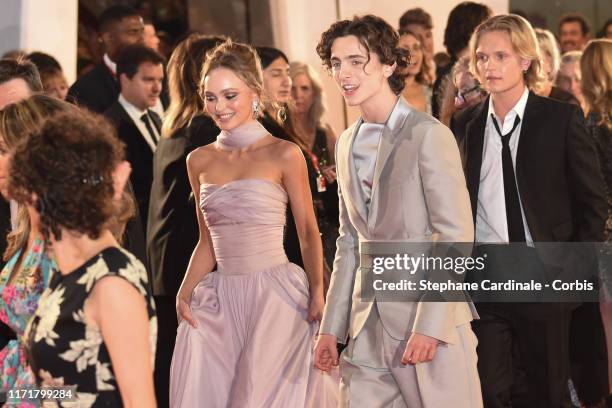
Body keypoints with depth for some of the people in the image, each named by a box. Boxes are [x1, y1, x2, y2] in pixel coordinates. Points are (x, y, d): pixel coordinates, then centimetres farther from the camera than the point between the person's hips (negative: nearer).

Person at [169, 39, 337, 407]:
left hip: (275, 297, -4)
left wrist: (318, 295, -9)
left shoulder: (284, 155, -3)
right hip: (220, 300, 5)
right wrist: (185, 293, 3)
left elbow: (309, 233, -1)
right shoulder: (200, 161, 10)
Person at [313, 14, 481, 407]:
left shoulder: (429, 135, -9)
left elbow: (457, 237, -13)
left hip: (429, 324, -6)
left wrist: (430, 326, -19)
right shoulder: (348, 144, 14)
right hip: (369, 327, 6)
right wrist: (331, 328, 13)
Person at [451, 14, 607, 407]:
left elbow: (592, 202, 0)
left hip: (544, 277, -2)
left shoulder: (562, 119, -3)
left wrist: (576, 268, -5)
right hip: (483, 278, 3)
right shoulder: (465, 124, 7)